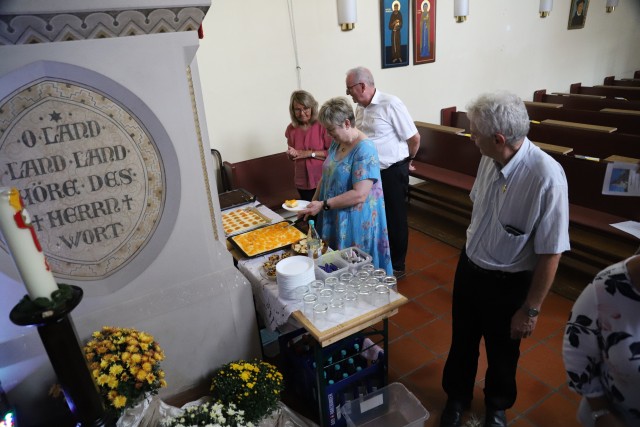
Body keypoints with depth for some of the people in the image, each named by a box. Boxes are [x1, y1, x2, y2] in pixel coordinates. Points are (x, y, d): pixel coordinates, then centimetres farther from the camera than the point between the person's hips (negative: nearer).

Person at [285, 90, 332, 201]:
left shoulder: (322, 125, -11)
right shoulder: (291, 129, 3)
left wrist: (310, 153, -16)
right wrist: (291, 154, -7)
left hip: (323, 181, -4)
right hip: (303, 183, 4)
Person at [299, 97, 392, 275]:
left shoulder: (364, 149, -20)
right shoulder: (337, 143, 6)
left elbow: (360, 194, -26)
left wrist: (323, 205, -22)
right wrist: (313, 203, 3)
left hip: (357, 221, -8)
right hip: (336, 218, 8)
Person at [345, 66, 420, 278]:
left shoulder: (390, 104, -17)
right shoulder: (360, 108, 5)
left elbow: (414, 138, -12)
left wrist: (406, 161, 3)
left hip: (393, 173, -7)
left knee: (395, 220, 7)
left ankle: (397, 266, 24)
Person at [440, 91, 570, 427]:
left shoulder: (546, 177, -30)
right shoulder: (490, 158, -12)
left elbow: (550, 253, -22)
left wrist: (531, 309, -13)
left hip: (508, 283, -4)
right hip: (468, 267, 5)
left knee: (502, 352, 22)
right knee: (462, 342, 23)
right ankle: (456, 397, 51)